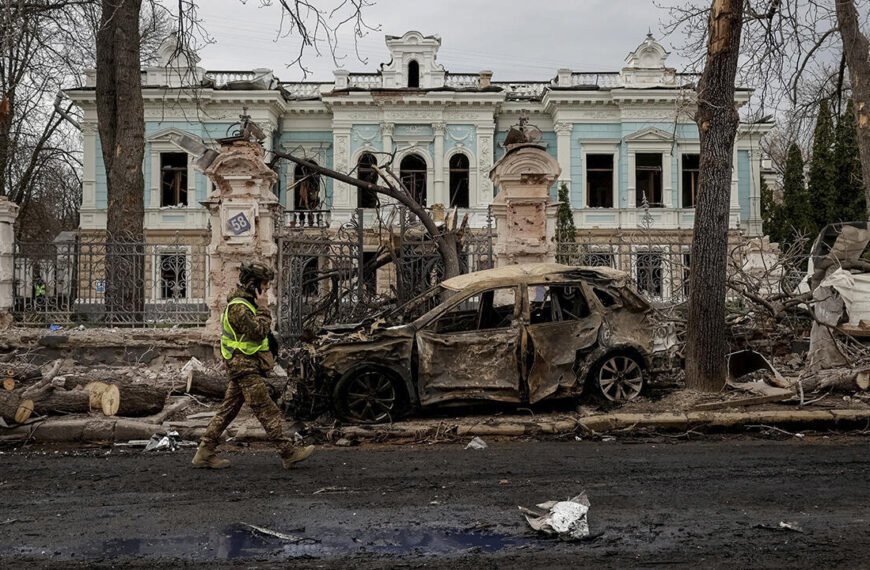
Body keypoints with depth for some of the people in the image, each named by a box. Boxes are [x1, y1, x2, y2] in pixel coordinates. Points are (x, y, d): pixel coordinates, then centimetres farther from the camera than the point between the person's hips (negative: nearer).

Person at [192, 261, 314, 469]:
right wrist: (264, 308, -15)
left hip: (243, 368, 11)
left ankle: (205, 453, 13)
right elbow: (258, 331, -21)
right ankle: (289, 453, -6)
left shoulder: (245, 304, 18)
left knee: (227, 410, 10)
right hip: (246, 368, -11)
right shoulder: (238, 307, -16)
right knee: (268, 411, -8)